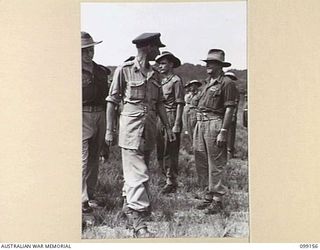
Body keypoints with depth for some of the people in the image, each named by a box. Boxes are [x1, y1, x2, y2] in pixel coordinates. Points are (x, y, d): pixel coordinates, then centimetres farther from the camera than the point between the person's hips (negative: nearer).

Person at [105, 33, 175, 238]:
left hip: (150, 128, 6)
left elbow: (159, 103, 16)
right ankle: (138, 223, -9)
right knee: (138, 174, -10)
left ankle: (128, 206, 33)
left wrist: (168, 127, 10)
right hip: (131, 128, -6)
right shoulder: (124, 70, -5)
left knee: (136, 172, 16)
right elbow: (112, 101, -2)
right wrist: (109, 130, -5)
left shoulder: (155, 74, 12)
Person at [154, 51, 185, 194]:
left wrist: (176, 125, -17)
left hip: (171, 117, -8)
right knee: (160, 152, 12)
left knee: (170, 152, -3)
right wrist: (157, 121, 14)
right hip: (160, 118, 8)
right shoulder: (160, 81, 15)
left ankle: (171, 182, 7)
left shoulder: (176, 81, -7)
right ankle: (168, 178, 24)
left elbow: (180, 104, -11)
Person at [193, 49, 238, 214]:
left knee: (215, 164, -4)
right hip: (200, 123, 9)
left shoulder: (227, 83, -6)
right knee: (201, 162, 11)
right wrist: (198, 126, 17)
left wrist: (223, 132, -18)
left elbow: (229, 109, -12)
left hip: (215, 123, -9)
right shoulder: (207, 82, 20)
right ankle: (208, 195, 22)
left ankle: (217, 200, 4)